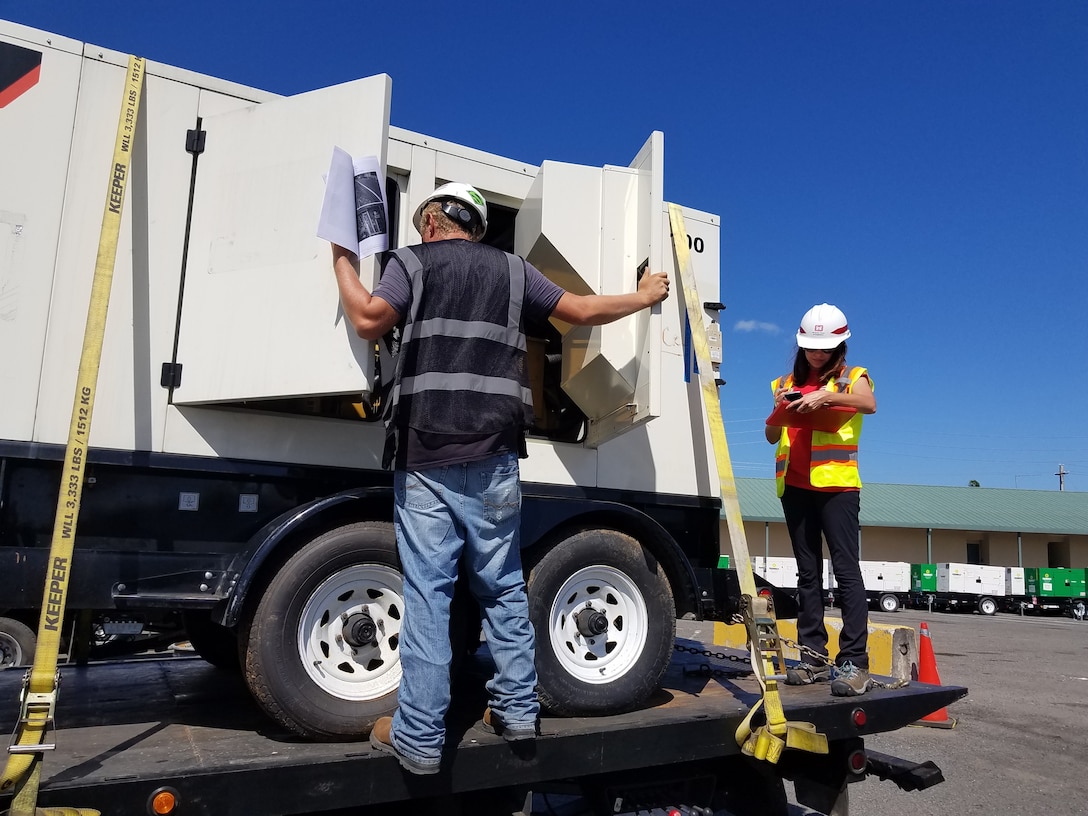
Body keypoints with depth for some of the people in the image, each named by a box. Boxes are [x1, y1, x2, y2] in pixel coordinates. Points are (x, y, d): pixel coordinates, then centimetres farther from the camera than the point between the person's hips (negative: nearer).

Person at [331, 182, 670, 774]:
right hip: (492, 458, 3)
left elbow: (370, 320, -10)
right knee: (502, 587, 13)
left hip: (425, 457, -2)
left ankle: (418, 739, 5)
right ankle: (517, 711, 21)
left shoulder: (410, 262, 7)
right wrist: (643, 298, 34)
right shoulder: (511, 269, 16)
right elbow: (584, 310, 17)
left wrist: (342, 262, 8)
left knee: (427, 592, 0)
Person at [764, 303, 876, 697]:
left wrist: (826, 396, -30)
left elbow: (869, 403, -16)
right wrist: (780, 410, -5)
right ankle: (814, 657, 12)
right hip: (795, 486, 5)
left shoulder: (852, 377, 7)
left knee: (846, 569, -9)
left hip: (836, 484, -4)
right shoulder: (788, 382, 17)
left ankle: (854, 662, -8)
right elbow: (771, 436, 14)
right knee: (808, 572, 7)